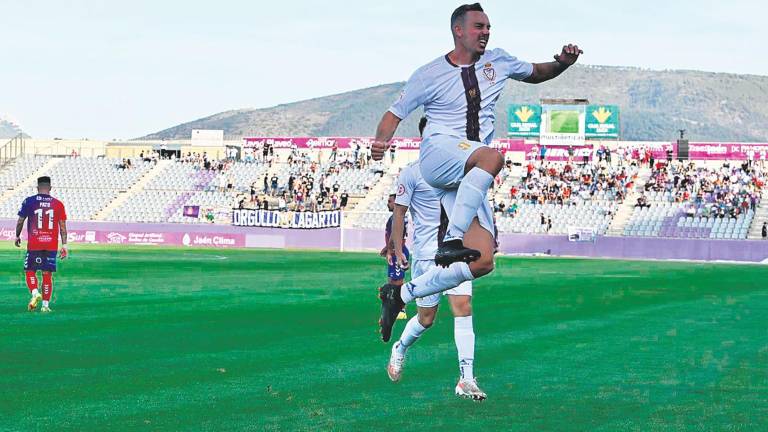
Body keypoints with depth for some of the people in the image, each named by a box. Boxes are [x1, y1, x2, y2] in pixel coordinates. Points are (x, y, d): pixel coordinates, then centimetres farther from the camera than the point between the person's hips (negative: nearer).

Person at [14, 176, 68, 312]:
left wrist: (17, 236, 19)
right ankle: (45, 305, 4)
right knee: (47, 275, 7)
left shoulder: (29, 201, -1)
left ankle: (35, 293, -18)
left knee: (30, 272, 8)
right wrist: (64, 245, 4)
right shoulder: (58, 204, 3)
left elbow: (20, 221, 3)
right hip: (51, 245, 2)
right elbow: (63, 227, 2)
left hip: (34, 244, -2)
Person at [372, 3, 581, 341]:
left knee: (482, 262, -9)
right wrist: (381, 141, -14)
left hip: (469, 177, 6)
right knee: (492, 157, -40)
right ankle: (452, 240, -38)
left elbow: (536, 73, 31)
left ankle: (402, 295, 2)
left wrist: (562, 63, 10)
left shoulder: (497, 62, 16)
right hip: (438, 153, -6)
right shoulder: (430, 75, 3)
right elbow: (395, 114, 8)